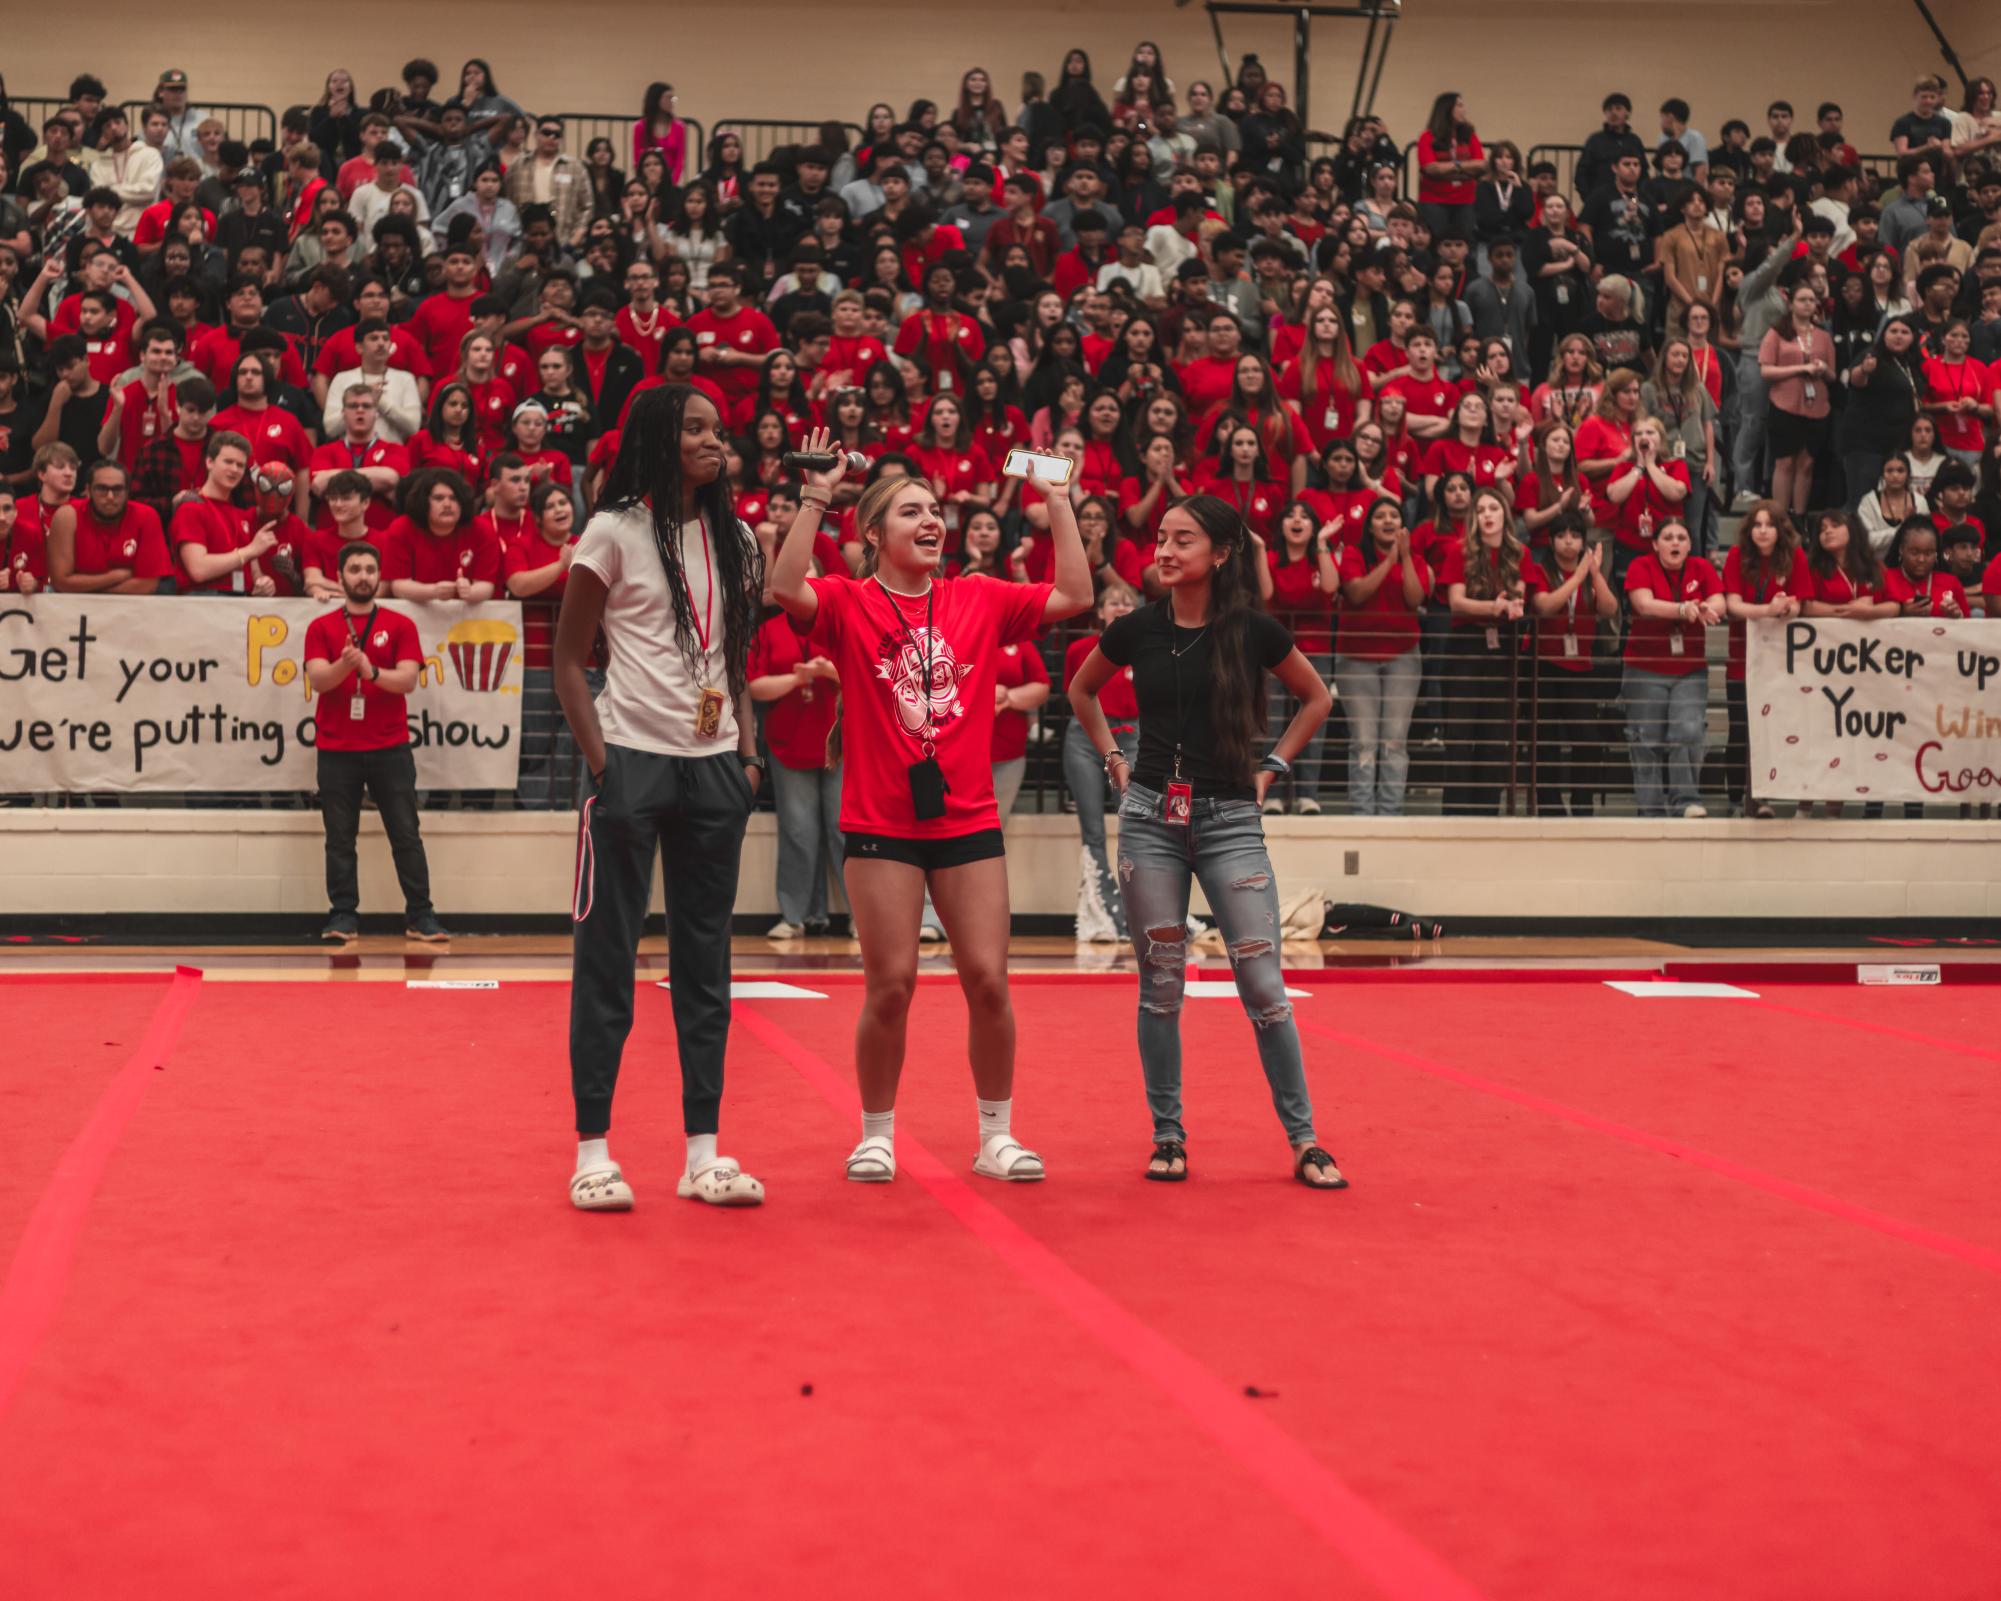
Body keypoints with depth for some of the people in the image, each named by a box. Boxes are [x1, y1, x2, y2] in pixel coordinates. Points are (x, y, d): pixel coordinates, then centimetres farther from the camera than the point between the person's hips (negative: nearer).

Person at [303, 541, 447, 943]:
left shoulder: (400, 625, 5)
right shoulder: (321, 628, 7)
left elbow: (408, 680, -5)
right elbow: (317, 679, -6)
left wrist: (372, 671, -23)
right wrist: (345, 664, -26)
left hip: (390, 748, 0)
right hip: (336, 750, 0)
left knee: (406, 834, 1)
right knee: (340, 838, 2)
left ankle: (420, 916, 5)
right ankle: (343, 917, 6)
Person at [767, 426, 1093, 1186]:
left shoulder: (979, 601, 8)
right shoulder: (849, 605, -1)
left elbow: (1073, 595, 1)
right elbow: (786, 588, -21)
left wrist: (1059, 502, -2)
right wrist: (815, 497, -22)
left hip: (968, 821, 3)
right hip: (879, 824, -3)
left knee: (988, 980, 1)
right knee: (891, 985, 0)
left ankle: (997, 1136, 14)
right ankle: (876, 1136, 17)